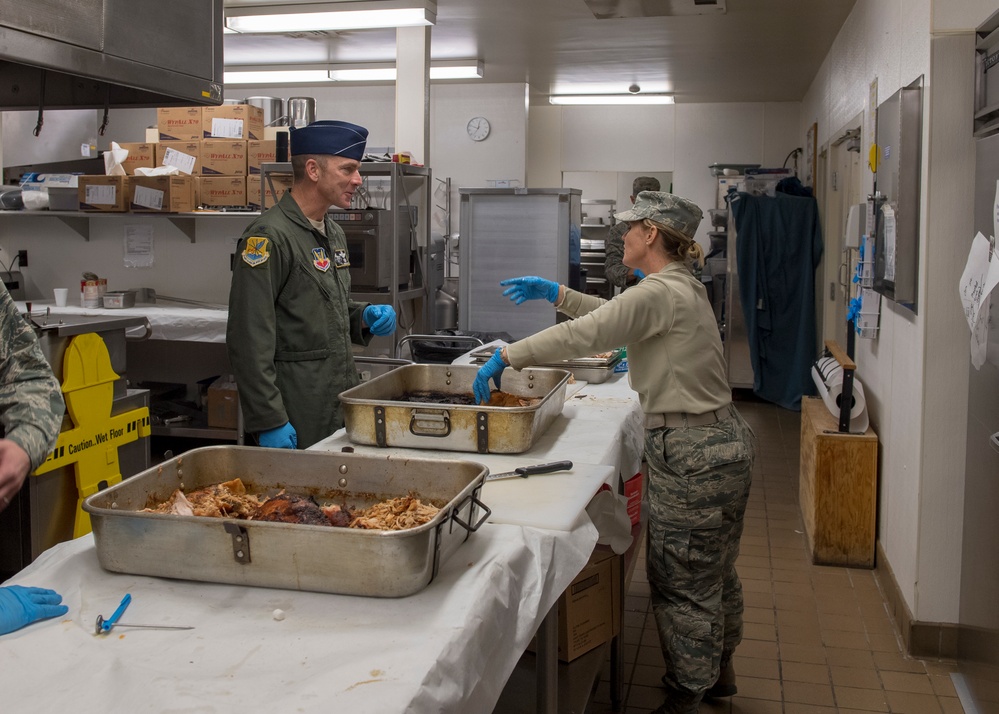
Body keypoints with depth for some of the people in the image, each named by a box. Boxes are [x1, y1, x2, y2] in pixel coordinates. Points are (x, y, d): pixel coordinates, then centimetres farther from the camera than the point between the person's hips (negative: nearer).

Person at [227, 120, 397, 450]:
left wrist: (364, 317, 4)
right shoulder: (270, 236, -16)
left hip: (342, 404, 8)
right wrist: (270, 422, -21)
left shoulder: (334, 233, 13)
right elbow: (249, 340, -20)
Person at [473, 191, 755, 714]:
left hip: (691, 455, -10)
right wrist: (557, 293, 19)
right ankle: (718, 671, 41)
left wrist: (504, 356, -17)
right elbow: (615, 315, 25)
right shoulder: (683, 288, 13)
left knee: (681, 583, 4)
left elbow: (582, 335, -23)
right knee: (714, 572, 24)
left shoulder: (661, 293, -18)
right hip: (723, 442, 10)